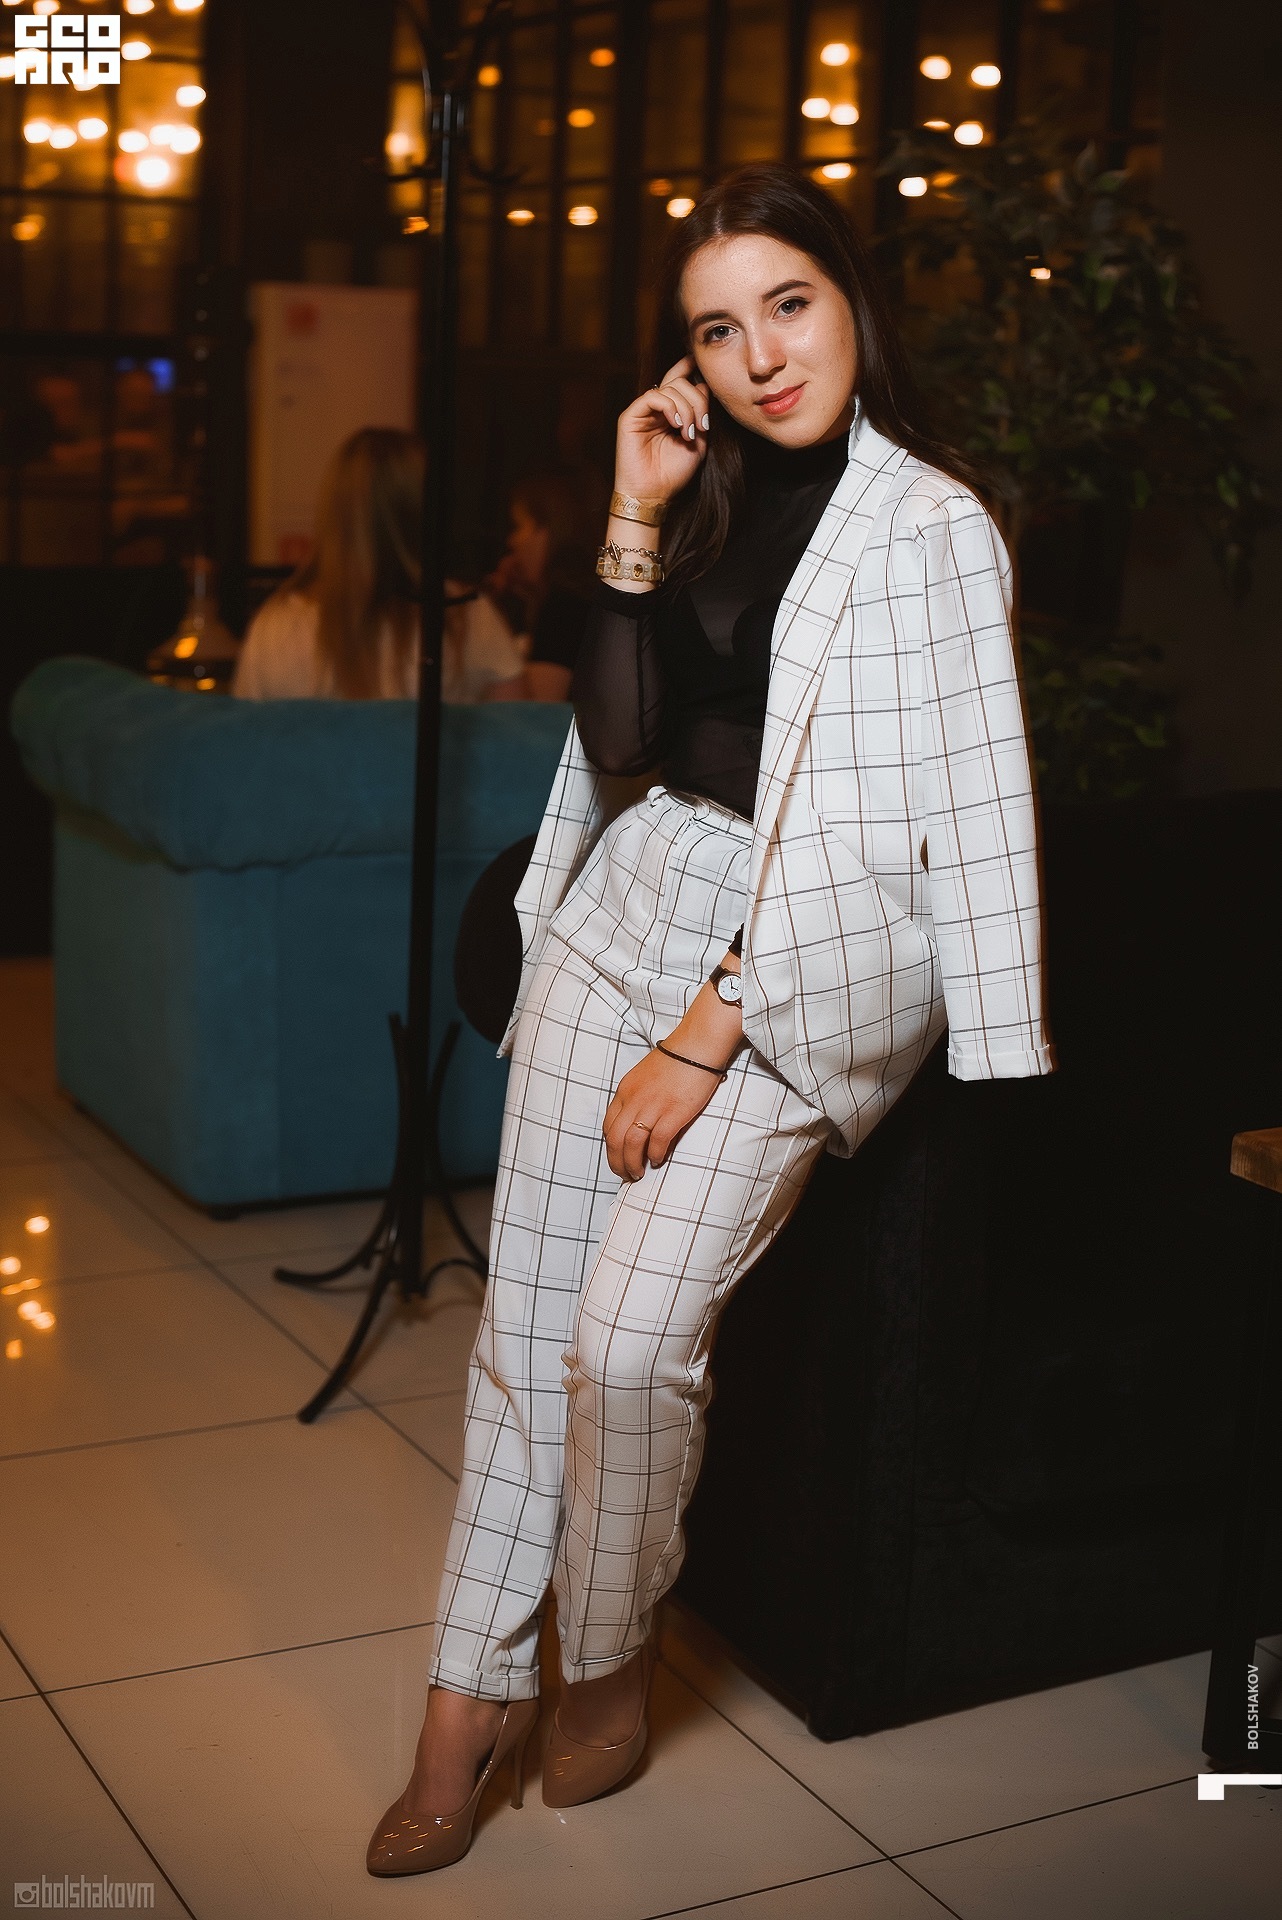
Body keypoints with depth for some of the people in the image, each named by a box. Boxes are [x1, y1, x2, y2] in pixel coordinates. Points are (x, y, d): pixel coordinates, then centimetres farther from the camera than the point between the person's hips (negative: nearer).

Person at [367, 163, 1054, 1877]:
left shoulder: (931, 527, -9)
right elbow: (625, 735, 6)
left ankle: (610, 1656, 11)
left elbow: (875, 818, -14)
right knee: (526, 1315, 1)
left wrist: (705, 1039, -15)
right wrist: (636, 521, -4)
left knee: (631, 1334, -16)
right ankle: (470, 1695, 13)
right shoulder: (715, 498, 13)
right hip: (634, 901, 6)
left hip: (813, 956, -6)